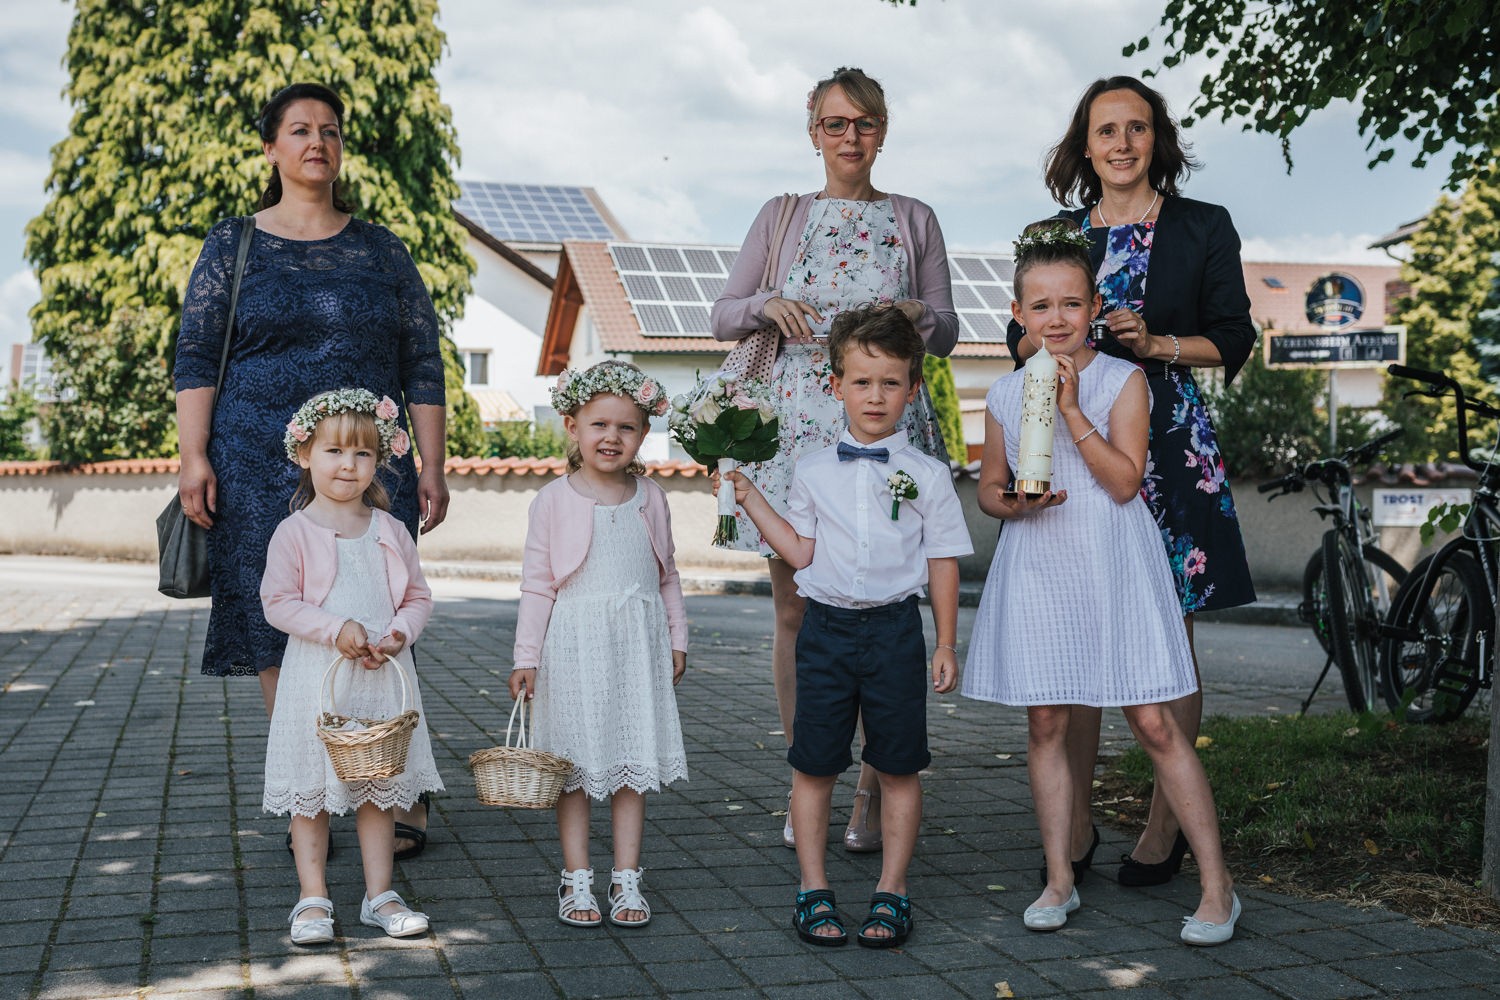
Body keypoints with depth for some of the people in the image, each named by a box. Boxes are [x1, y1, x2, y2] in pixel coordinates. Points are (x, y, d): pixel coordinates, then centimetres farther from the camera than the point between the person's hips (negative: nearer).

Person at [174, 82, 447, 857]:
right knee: (276, 627, -1)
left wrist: (431, 468, 3)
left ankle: (399, 796, 2)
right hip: (261, 466, 0)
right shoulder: (232, 247, 9)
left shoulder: (382, 253, 13)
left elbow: (423, 367, 11)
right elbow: (195, 358, 4)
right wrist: (194, 457, -8)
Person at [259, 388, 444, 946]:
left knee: (380, 789, 10)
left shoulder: (390, 532, 5)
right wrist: (336, 630, -19)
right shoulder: (294, 532, -5)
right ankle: (313, 899, 13)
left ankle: (380, 895, 19)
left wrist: (398, 634, -10)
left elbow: (418, 598, 9)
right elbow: (278, 603, -9)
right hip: (316, 676, -3)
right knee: (310, 793, 3)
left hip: (383, 677, 3)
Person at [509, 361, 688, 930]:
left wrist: (676, 640, 11)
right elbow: (537, 584, -3)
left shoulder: (649, 498, 6)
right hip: (575, 646, -3)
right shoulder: (554, 500, -4)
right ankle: (577, 881, 13)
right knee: (575, 767, 4)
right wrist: (526, 658, -5)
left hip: (638, 647, 3)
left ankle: (626, 880, 15)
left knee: (634, 765, 6)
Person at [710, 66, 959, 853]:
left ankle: (870, 794, 5)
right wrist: (767, 305, -9)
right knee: (795, 610, 2)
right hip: (795, 428, 1)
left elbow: (947, 335, 10)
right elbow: (722, 317, 11)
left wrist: (916, 315, -11)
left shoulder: (913, 220, 12)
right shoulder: (781, 217, 13)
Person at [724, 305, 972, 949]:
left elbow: (943, 562, 3)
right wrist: (749, 497, 1)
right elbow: (800, 553, 6)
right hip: (826, 627, 1)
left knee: (898, 768, 6)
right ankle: (814, 890, 19)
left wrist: (946, 645, 1)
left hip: (895, 630, -1)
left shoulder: (926, 475, 0)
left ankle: (891, 890, 19)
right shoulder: (814, 472, 4)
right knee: (813, 765, 5)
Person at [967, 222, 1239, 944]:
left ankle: (1216, 885, 6)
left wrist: (1071, 409, -18)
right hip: (1036, 567, 3)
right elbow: (988, 486, 15)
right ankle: (1059, 879, 18)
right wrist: (1012, 503, -7)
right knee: (1045, 724, 5)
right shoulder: (1004, 395, 7)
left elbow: (1124, 480, -13)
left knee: (1154, 724, -3)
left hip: (1112, 566, -3)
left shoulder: (1122, 381, -3)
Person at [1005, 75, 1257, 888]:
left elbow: (1232, 340, 5)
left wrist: (1157, 344, -11)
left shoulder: (1203, 228, 7)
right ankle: (1075, 824, 10)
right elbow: (1023, 341, 15)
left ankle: (1165, 825, 8)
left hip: (1170, 444, -2)